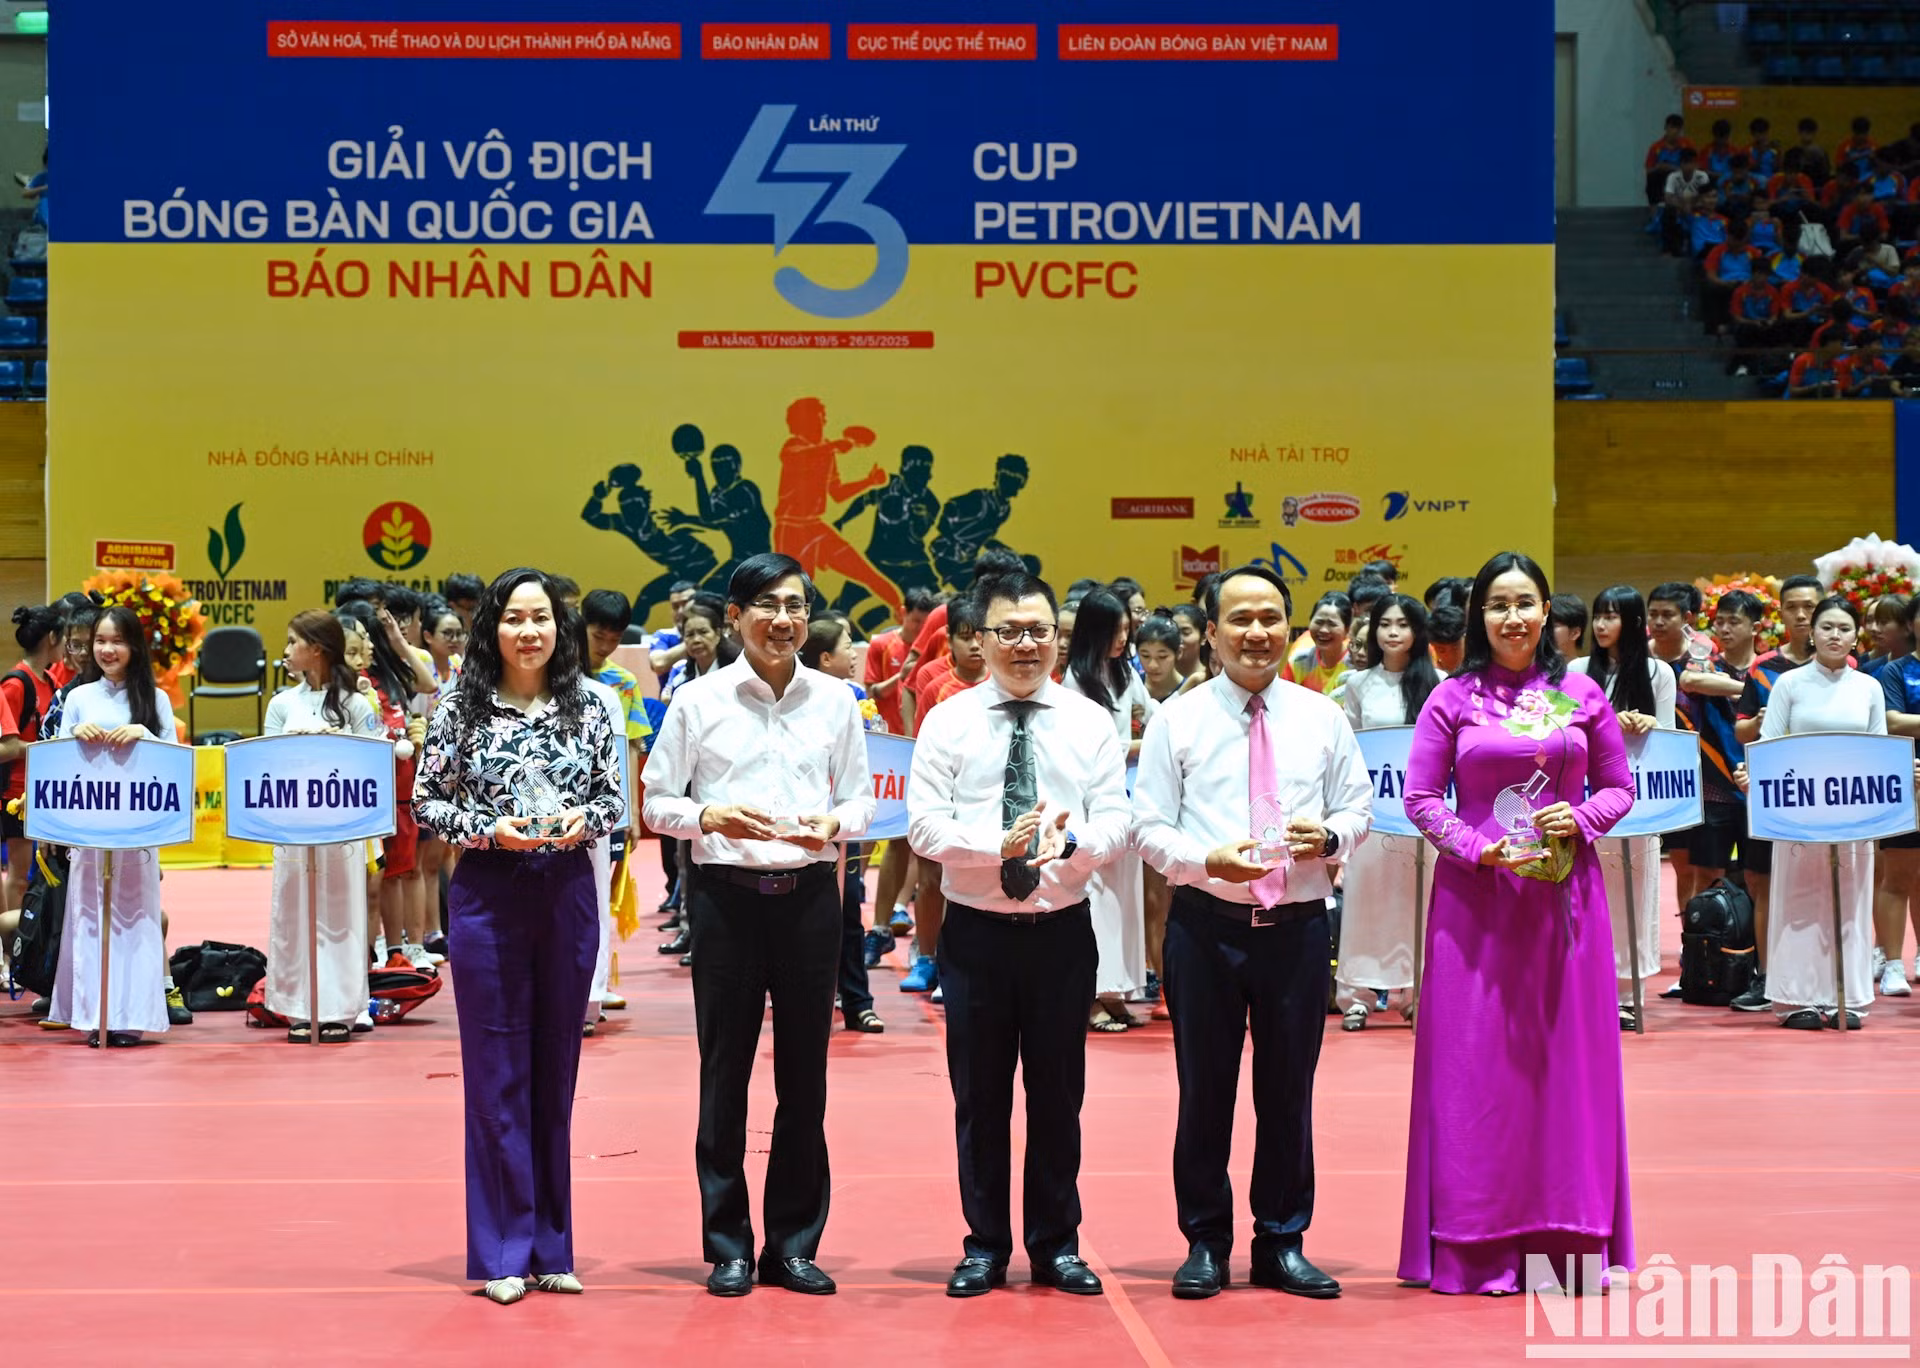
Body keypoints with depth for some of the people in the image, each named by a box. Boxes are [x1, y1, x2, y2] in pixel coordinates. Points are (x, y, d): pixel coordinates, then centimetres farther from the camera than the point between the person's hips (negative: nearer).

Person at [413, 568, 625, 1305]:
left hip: (568, 892, 2)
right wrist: (491, 830, -14)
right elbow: (426, 803, 0)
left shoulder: (588, 709, 5)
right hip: (487, 894, -2)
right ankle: (504, 1251, 9)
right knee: (497, 1071, 1)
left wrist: (582, 820, -12)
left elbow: (614, 797, 9)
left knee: (556, 1066, 9)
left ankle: (550, 1245, 18)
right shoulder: (461, 711, -1)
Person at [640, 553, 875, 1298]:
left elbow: (861, 798, 10)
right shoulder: (697, 700, 0)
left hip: (809, 895, 2)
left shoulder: (835, 699, 5)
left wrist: (834, 824, -11)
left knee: (804, 1073, 7)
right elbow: (657, 801, 3)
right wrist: (712, 818, -15)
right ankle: (727, 1247, 15)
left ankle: (794, 1244, 19)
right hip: (727, 895, -2)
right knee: (725, 1073, 4)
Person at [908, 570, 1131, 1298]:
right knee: (979, 1095, 7)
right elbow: (925, 824, -7)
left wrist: (1071, 844, -24)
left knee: (1059, 1093, 8)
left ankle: (1057, 1245, 21)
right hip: (977, 931, -1)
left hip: (1062, 929, 1)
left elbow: (1116, 823, -3)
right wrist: (998, 846, -22)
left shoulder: (1091, 722, 4)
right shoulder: (948, 721, 1)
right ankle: (985, 1247, 19)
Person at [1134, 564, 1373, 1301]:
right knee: (1204, 1088, 5)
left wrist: (1330, 836, -11)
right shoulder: (1177, 720, 1)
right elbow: (1149, 827, -1)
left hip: (1298, 927, 2)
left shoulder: (1322, 717, 8)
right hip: (1206, 926, -2)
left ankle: (1282, 1244, 21)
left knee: (1290, 1090, 8)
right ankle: (1205, 1243, 18)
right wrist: (1207, 860, -19)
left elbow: (1358, 809, 11)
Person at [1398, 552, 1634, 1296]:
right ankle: (1479, 1243, 9)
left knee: (1568, 1052, 4)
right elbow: (1420, 797, 0)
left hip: (1564, 891, 2)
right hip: (1475, 896, -1)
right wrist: (1479, 848, -13)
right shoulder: (1453, 699, 2)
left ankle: (1568, 1240, 13)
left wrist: (1582, 819, -9)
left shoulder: (1580, 695, 6)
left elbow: (1619, 786, 10)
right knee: (1476, 1060, 1)